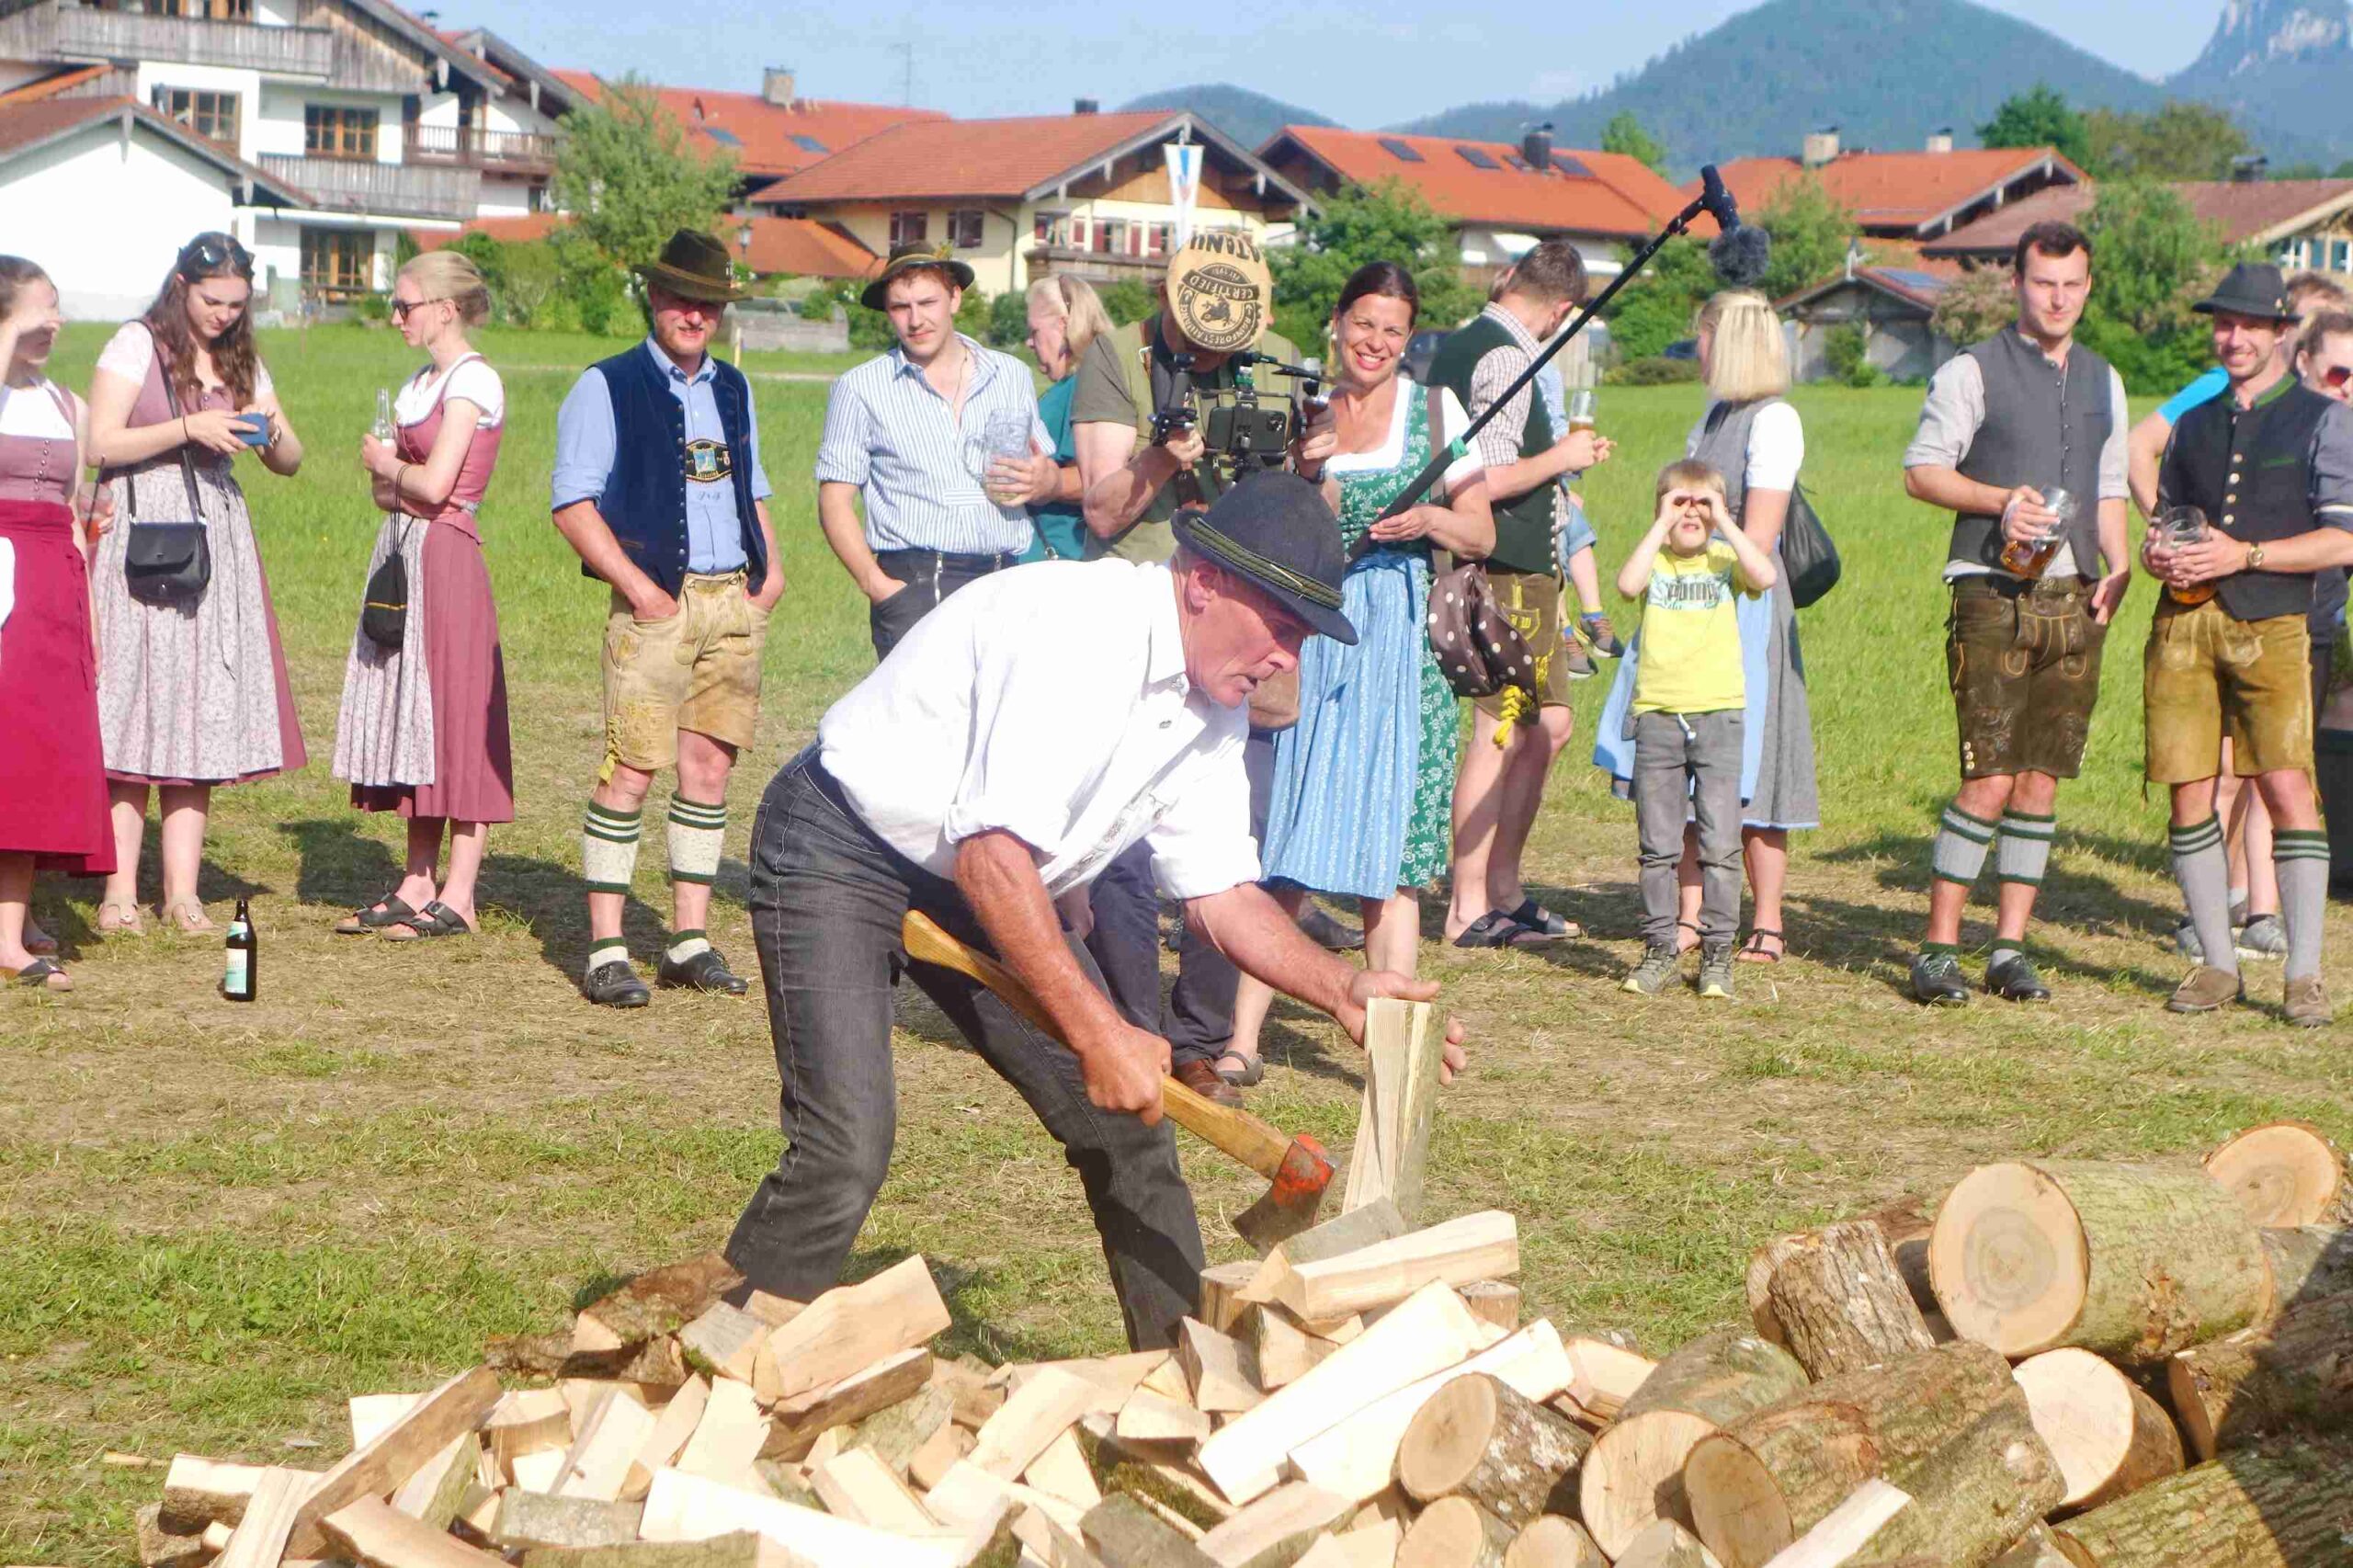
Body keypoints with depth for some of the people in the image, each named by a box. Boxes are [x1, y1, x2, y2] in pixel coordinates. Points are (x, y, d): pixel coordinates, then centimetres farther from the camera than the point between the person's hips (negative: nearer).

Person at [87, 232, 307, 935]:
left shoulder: (243, 363, 16)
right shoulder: (135, 346, 0)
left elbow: (291, 462, 17)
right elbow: (101, 444, -10)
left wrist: (270, 433, -4)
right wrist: (190, 429, -16)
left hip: (217, 540, 5)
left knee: (202, 711, 1)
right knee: (131, 705, -8)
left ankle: (182, 891, 3)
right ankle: (120, 891, -6)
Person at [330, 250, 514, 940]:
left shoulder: (473, 381, -10)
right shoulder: (420, 383, 16)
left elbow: (434, 484, -18)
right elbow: (385, 491, 16)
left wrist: (387, 465, 0)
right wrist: (397, 484, -5)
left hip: (446, 556, -9)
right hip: (401, 552, 9)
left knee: (454, 715, -6)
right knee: (412, 720, 8)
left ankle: (457, 897, -4)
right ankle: (416, 885, 12)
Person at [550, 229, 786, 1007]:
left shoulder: (733, 389, 18)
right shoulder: (607, 388, -1)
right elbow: (571, 502, -6)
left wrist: (770, 567, 9)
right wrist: (636, 585, -14)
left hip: (735, 601, 6)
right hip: (656, 602, -6)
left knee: (710, 767, 6)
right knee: (630, 768, -9)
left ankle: (689, 941, 13)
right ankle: (605, 949, -5)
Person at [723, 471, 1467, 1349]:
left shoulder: (1214, 709, 0)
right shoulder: (1075, 628, -29)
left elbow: (1222, 893, 5)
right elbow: (995, 855, -34)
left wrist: (1342, 990, -11)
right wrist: (1098, 1034, -34)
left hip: (982, 876, 9)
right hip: (837, 851, -9)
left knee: (1126, 1122, 5)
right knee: (845, 1151, -23)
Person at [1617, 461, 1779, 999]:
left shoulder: (1726, 560, 6)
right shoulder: (1655, 560, 7)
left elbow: (1766, 577, -16)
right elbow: (1628, 584, -16)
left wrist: (1723, 522, -11)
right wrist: (1662, 525, -12)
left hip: (1719, 712, -1)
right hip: (1658, 713, 1)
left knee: (1720, 843, -2)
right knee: (1658, 845, 5)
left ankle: (1717, 950, 6)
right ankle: (1659, 949, 13)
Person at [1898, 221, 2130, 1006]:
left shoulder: (2103, 381, 17)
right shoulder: (1972, 372, 0)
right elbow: (1921, 470, -1)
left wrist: (2117, 567, 6)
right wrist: (2001, 500, -15)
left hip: (2075, 599, 5)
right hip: (1995, 594, -5)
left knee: (2041, 781, 5)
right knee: (1989, 781, -11)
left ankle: (2011, 946, 11)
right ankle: (1938, 948, -4)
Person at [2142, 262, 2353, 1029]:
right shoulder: (2195, 424, 20)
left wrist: (2244, 554, -13)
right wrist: (2159, 554, 3)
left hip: (2271, 622, -4)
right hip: (2185, 621, 4)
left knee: (2287, 787, -13)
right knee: (2190, 796, 0)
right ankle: (2217, 964, 10)